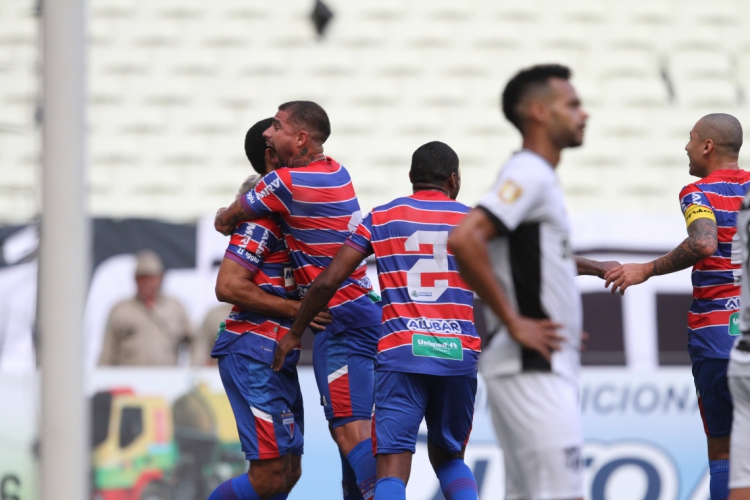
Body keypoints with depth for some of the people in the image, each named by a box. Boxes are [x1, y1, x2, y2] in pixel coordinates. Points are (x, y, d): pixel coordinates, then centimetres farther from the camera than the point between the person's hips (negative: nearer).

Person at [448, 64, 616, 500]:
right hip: (533, 367, -10)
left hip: (544, 368, 10)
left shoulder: (537, 176, 17)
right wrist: (512, 321, -21)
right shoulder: (530, 174, -13)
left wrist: (588, 266, 24)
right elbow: (464, 239, -26)